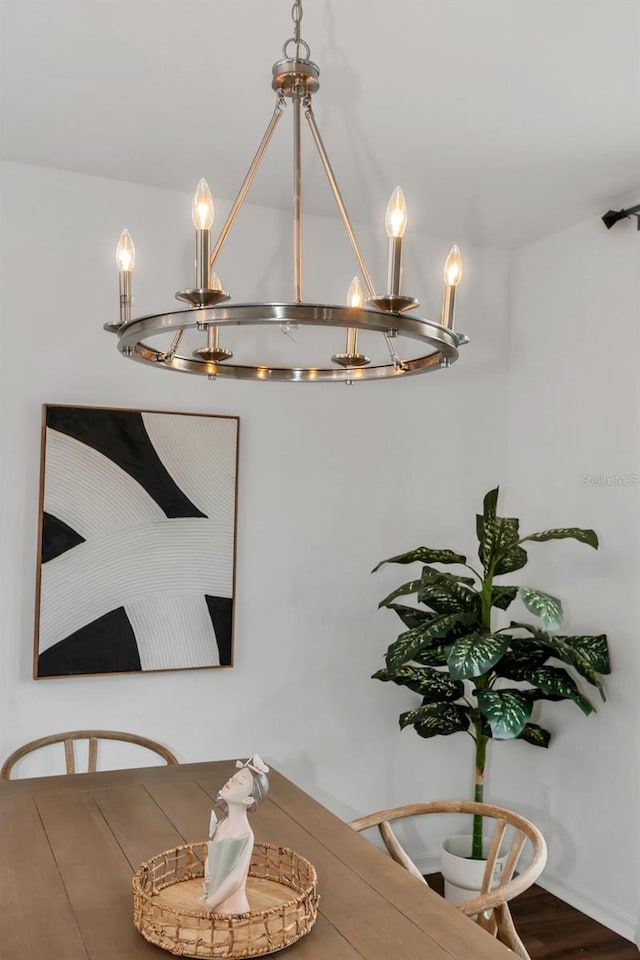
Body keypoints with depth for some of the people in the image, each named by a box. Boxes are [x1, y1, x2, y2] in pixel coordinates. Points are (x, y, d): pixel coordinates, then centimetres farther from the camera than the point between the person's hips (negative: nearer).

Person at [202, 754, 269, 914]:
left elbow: (235, 879, -23)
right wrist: (208, 896, 1)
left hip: (231, 909, -6)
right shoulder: (222, 824, -1)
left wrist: (208, 905, -11)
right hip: (215, 904, 6)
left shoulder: (244, 835, -22)